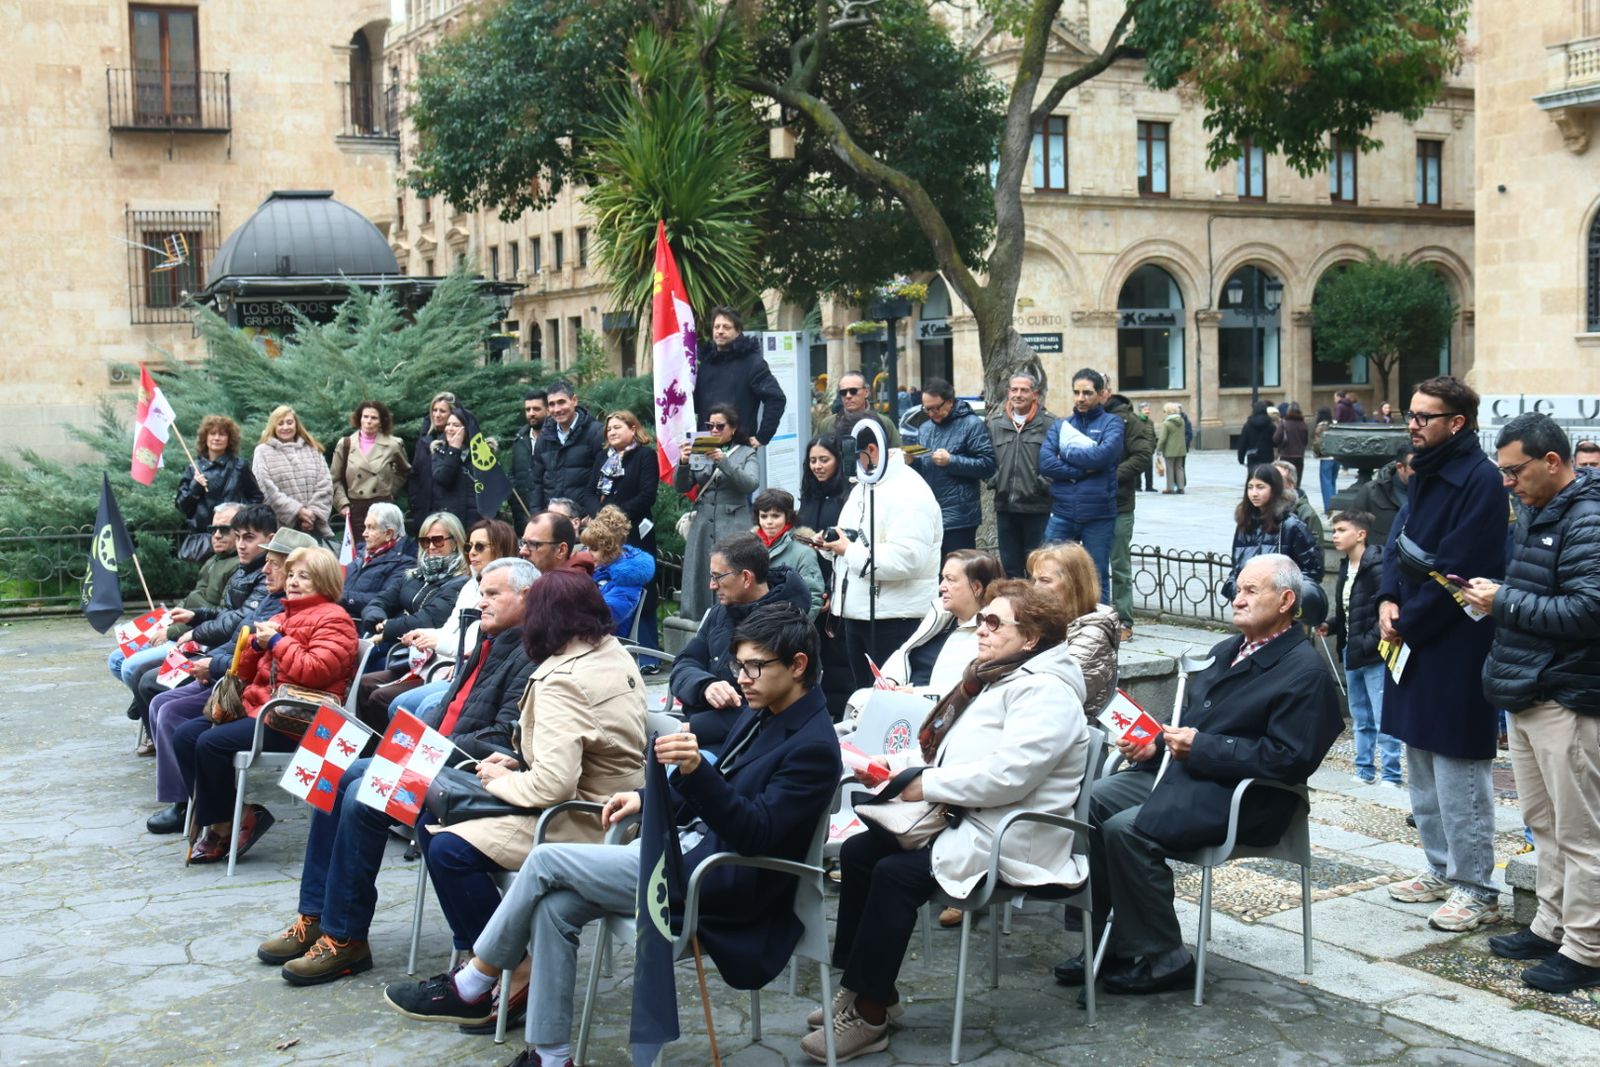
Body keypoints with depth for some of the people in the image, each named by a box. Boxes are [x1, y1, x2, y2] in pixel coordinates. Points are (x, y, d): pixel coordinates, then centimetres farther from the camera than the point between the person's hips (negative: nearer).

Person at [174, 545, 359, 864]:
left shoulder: (333, 619, -4)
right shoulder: (281, 618, 23)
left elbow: (316, 670, -20)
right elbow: (247, 671, 25)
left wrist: (277, 642, -10)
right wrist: (257, 643, 5)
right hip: (259, 706, 10)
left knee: (212, 743, -23)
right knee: (185, 735, -5)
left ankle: (222, 826, -3)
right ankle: (224, 818, -3)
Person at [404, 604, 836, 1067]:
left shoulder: (813, 746, -15)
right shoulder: (760, 716, 13)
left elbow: (757, 833, -23)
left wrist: (698, 770, -37)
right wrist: (647, 799, 8)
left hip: (722, 884, -9)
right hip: (692, 843, 9)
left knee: (547, 860, -11)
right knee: (554, 905, -8)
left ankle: (471, 988, 6)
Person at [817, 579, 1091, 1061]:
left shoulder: (1044, 692, -15)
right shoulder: (992, 678, 17)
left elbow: (1006, 775, -27)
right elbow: (946, 751, 22)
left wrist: (926, 785, -18)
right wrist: (894, 764, 4)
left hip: (1010, 840, -10)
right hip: (965, 819, 10)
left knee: (895, 875, -25)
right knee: (858, 851, -1)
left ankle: (868, 1016, -15)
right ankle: (860, 986, 5)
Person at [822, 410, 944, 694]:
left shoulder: (908, 492, -17)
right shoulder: (864, 484, 16)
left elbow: (907, 559, -28)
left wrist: (849, 550, -20)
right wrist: (833, 544, 3)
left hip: (894, 618, -10)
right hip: (858, 612, 10)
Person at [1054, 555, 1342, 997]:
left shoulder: (1306, 673, -9)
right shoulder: (1227, 651, 19)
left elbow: (1289, 760, -18)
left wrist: (1201, 747, -18)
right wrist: (1155, 744, 5)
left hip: (1240, 798, -9)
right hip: (1179, 771, 9)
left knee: (1127, 829, -26)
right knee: (1091, 802, -11)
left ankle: (1162, 959, -10)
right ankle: (1105, 939, -4)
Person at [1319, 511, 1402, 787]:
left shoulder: (1377, 568, -16)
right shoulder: (1346, 567, 12)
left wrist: (1369, 643, -21)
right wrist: (1330, 626, 5)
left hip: (1374, 656, -9)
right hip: (1351, 653, 9)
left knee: (1383, 718, -5)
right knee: (1360, 718, 16)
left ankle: (1391, 775, 2)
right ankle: (1365, 771, 25)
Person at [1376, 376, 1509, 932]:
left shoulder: (1480, 481, -16)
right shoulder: (1425, 474, 12)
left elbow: (1456, 571, -21)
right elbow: (1398, 543, 14)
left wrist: (1406, 622, -13)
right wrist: (1388, 603, -3)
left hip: (1456, 650, -9)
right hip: (1413, 642, 9)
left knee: (1458, 771, -2)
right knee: (1421, 766, 18)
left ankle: (1475, 890, 9)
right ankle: (1441, 869, 31)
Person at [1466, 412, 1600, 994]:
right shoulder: (1533, 513, 14)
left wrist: (1504, 601, -16)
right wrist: (1493, 593, 6)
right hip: (1526, 695, 10)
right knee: (1542, 821, 18)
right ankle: (1551, 926, 29)